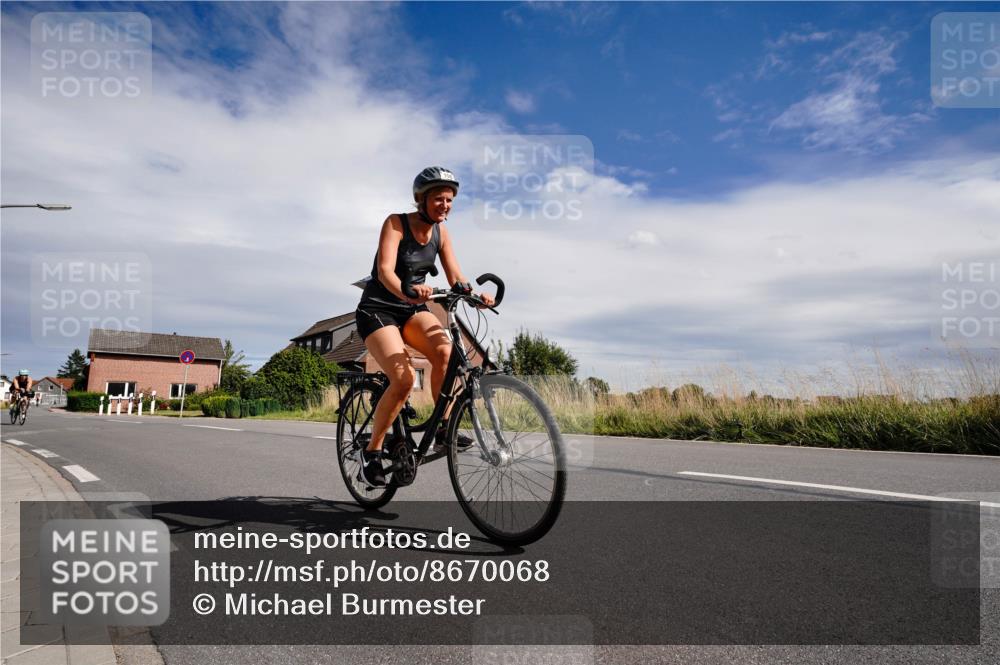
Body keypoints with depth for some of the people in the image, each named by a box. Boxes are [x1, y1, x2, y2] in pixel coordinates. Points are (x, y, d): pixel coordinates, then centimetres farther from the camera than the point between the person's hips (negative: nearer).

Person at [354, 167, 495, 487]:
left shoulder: (440, 232, 2)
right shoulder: (396, 223, -14)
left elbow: (455, 276, -3)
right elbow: (385, 271, -27)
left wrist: (476, 294, -25)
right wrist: (407, 292, -49)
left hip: (413, 310, 5)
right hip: (377, 309, -5)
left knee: (445, 351, -27)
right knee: (404, 378, -25)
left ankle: (443, 428, -12)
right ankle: (371, 451, -7)